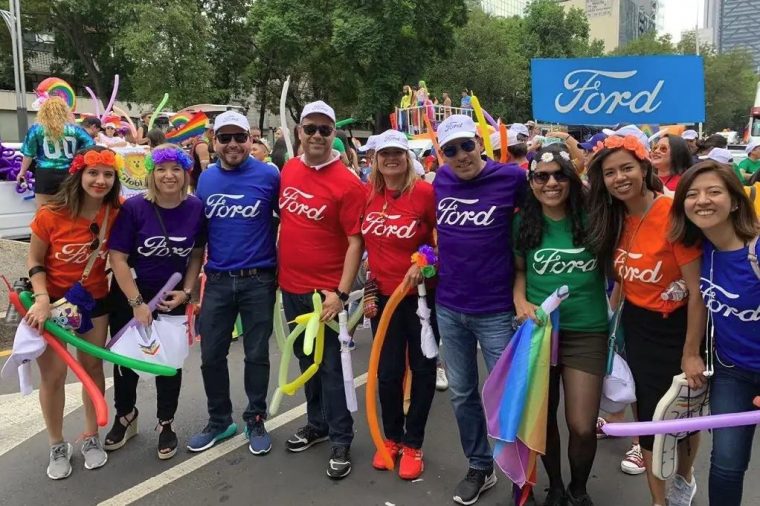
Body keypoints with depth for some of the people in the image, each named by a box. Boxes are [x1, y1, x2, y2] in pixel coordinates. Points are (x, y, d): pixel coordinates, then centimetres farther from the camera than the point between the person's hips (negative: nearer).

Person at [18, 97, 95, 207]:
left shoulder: (36, 129, 2)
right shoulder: (75, 129, 3)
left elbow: (28, 154, 5)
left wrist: (22, 172, 18)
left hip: (45, 174, -1)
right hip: (70, 174, 1)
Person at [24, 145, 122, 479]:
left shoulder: (117, 212, -13)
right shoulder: (51, 214, -18)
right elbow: (34, 261, -9)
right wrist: (42, 299, -21)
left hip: (94, 301, 2)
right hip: (53, 301, -2)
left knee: (93, 367, 12)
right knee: (53, 375, 3)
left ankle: (91, 438, 31)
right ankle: (57, 446, 23)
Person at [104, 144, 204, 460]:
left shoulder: (196, 208, -10)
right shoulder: (134, 207, -17)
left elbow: (197, 254, 1)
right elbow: (118, 258, -15)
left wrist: (185, 292, -8)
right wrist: (137, 303, -17)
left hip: (172, 298, 1)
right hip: (129, 296, -1)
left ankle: (166, 424, 29)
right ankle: (125, 417, 38)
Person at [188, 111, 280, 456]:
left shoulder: (269, 176, -7)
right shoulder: (206, 178, 5)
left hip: (258, 281, -3)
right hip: (217, 281, 4)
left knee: (256, 355, 8)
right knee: (211, 355, 10)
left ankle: (256, 421, 26)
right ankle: (219, 421, 29)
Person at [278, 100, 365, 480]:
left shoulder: (347, 183, -15)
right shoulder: (288, 170, 4)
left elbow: (356, 241, -16)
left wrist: (341, 292, -21)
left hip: (325, 290, -6)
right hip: (290, 286, 7)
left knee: (330, 365, 2)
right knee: (305, 358, 18)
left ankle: (341, 440, 17)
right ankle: (317, 423, 35)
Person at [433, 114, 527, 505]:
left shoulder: (510, 178, -10)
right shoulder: (441, 180, 3)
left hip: (496, 311, -4)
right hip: (449, 309, 5)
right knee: (462, 394, 16)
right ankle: (479, 467, 36)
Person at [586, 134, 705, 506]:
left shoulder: (673, 213, -23)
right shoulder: (615, 219, -1)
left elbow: (698, 289, -21)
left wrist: (691, 352, -18)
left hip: (675, 329, -5)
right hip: (635, 329, 5)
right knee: (647, 417, 13)